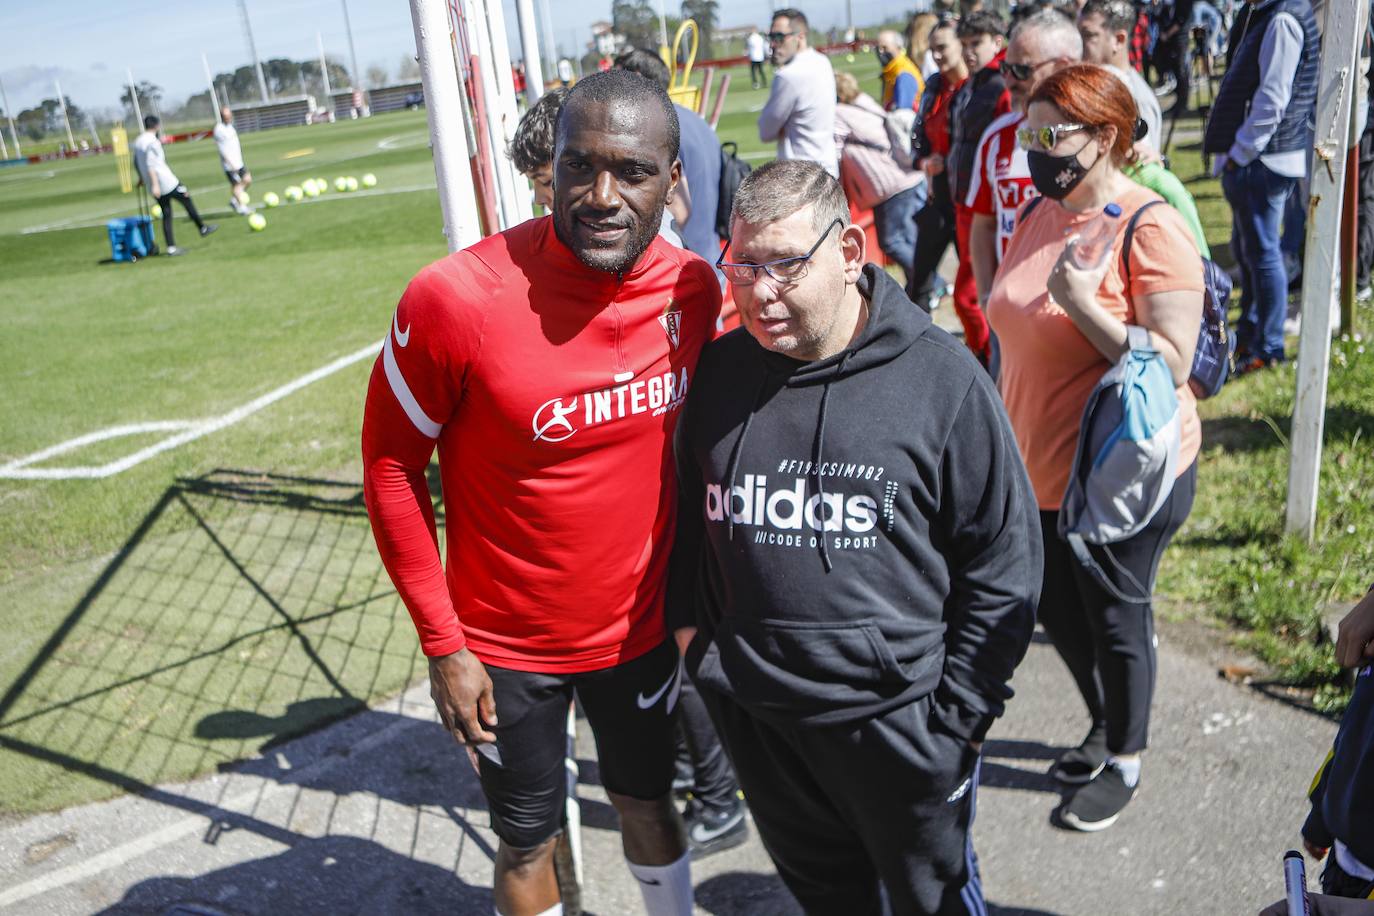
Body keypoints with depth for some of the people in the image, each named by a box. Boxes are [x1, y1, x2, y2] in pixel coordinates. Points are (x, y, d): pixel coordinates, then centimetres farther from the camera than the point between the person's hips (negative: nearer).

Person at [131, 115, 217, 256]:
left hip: (155, 187, 8)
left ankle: (171, 247, 4)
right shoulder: (152, 141, -14)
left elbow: (136, 162, 21)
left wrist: (141, 178, 35)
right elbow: (150, 164, -22)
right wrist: (155, 185, -25)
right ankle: (203, 228, 24)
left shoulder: (137, 141, 12)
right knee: (187, 201, 12)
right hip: (166, 182, -8)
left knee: (166, 215, 9)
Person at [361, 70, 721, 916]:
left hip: (640, 624, 4)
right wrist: (442, 644, -11)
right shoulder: (457, 298, -24)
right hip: (504, 647, -3)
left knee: (649, 800, 25)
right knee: (530, 843, 15)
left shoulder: (693, 288, -9)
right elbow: (392, 466, -13)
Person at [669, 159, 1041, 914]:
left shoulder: (939, 378, -13)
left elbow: (1004, 559, -8)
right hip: (754, 714, 4)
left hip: (897, 717, -3)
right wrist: (689, 627, 4)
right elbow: (686, 518, 13)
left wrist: (960, 712, -8)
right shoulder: (718, 371, -1)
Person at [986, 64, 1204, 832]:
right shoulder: (1042, 215, 5)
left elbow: (1173, 365, -21)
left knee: (1114, 622, 10)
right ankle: (1105, 730, 45)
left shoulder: (1152, 230, -18)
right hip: (1042, 470, 7)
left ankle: (1126, 762, 35)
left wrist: (1084, 304, -31)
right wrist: (1006, 439, 17)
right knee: (1057, 610, 20)